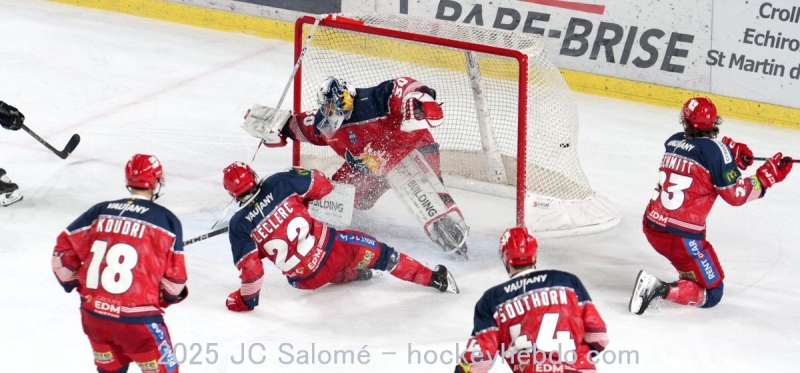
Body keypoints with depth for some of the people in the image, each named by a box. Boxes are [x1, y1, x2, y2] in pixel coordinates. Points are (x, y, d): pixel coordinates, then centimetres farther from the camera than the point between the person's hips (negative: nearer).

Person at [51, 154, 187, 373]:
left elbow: (63, 252, 10)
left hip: (93, 314, 5)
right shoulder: (166, 220, -3)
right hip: (137, 320, -5)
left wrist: (76, 284, 26)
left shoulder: (99, 212, 6)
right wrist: (171, 297, 20)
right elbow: (174, 277, -1)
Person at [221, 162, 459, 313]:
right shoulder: (278, 184, -9)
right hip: (332, 248, 0)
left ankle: (353, 275, 40)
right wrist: (303, 203, 21)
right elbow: (320, 185, 0)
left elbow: (250, 267, -14)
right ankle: (433, 278, 21)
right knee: (377, 252, 19)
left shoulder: (239, 224, -11)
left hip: (307, 280, 0)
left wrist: (246, 300, 1)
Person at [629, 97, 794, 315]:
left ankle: (687, 280, 23)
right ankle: (659, 290, -17)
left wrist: (732, 152, 8)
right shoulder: (715, 149, -12)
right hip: (683, 237, -7)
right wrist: (767, 177, -1)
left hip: (652, 226, 7)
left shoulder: (673, 142, 6)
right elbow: (736, 195, -10)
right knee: (711, 294, 2)